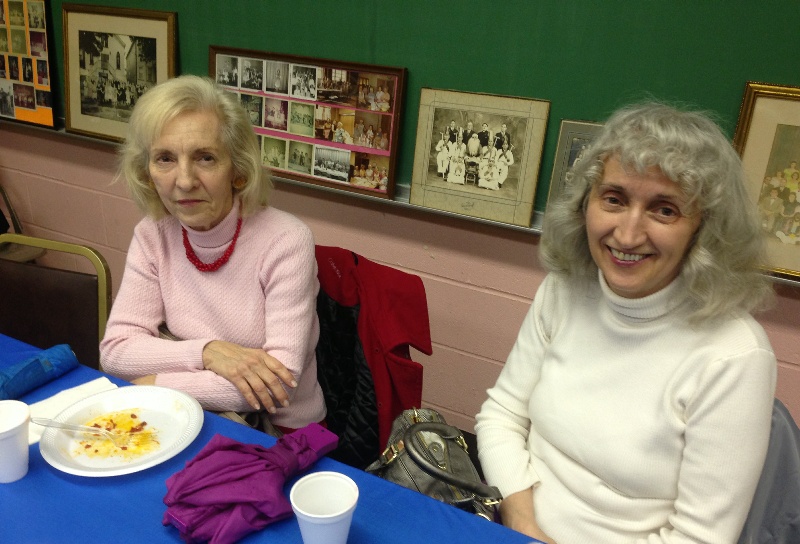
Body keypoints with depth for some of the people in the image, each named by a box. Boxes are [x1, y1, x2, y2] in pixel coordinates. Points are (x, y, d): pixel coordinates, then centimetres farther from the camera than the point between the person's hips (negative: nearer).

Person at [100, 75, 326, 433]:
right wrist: (207, 351, -26)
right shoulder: (151, 235, -5)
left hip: (283, 434, -3)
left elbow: (281, 382, -25)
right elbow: (115, 349, -9)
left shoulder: (286, 241, -21)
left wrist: (157, 384, -20)